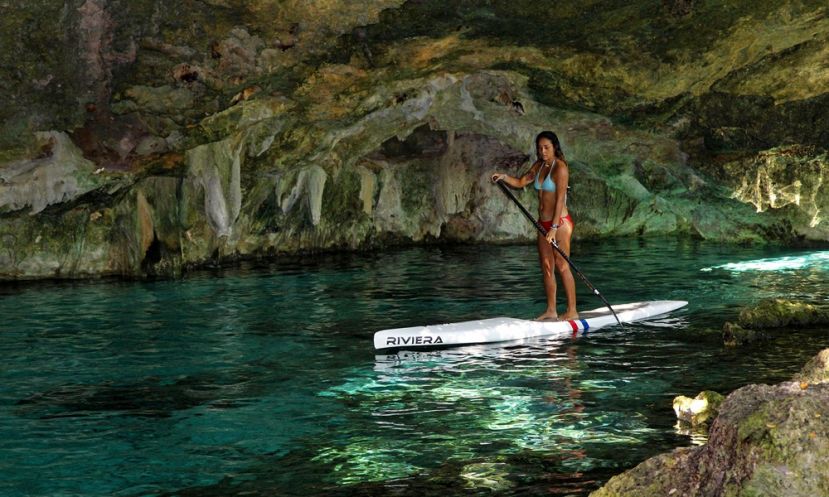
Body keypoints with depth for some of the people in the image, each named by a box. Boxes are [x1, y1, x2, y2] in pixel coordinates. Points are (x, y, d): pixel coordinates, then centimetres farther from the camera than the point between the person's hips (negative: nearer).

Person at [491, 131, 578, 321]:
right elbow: (521, 182, 22)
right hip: (544, 222, 8)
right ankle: (551, 310, 15)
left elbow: (560, 200, -19)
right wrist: (504, 177, 2)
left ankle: (572, 311, -3)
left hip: (560, 222, -8)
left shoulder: (560, 168, -13)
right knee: (546, 266, 9)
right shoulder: (539, 166, 11)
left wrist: (554, 227, -24)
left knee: (562, 266, -7)